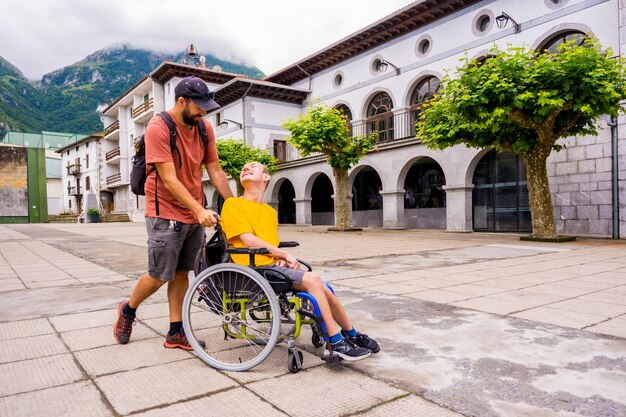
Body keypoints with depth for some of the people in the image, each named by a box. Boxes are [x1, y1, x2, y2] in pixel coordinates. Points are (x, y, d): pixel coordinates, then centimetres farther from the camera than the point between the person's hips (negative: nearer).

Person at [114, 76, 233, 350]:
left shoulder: (204, 128, 2)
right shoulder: (158, 128, -16)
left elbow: (215, 170, 3)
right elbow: (169, 180, -21)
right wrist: (199, 210, -28)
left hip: (196, 214, 6)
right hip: (166, 214, -5)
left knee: (181, 273, 9)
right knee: (159, 276, 1)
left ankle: (176, 333, 18)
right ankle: (128, 310, 30)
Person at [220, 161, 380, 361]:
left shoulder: (270, 211, 22)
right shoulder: (232, 204, 0)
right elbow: (249, 240, -10)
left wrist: (281, 257, -6)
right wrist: (284, 254, -9)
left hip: (273, 264, 7)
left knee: (323, 289, -7)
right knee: (312, 280, -22)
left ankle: (350, 334, 13)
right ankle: (336, 343, -14)